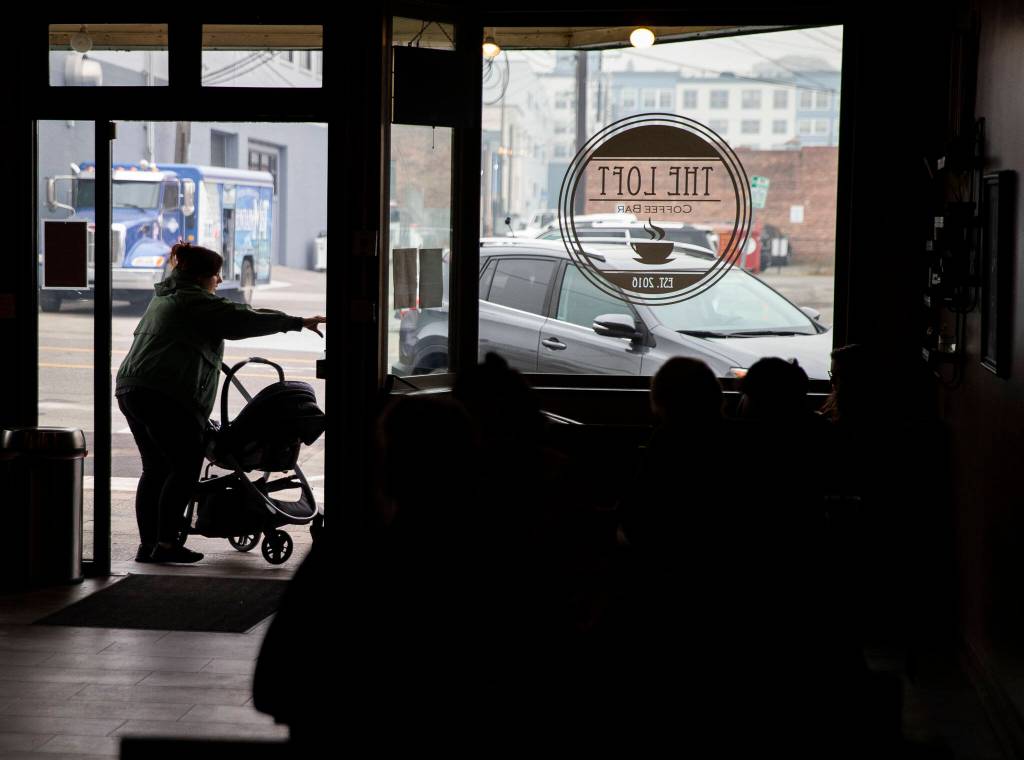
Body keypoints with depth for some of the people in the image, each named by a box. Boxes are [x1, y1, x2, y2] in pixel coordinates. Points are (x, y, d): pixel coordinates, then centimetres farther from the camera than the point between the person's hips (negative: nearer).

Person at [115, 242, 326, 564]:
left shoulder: (165, 297, 25)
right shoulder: (197, 302, -4)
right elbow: (244, 320, -9)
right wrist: (298, 322, -5)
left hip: (131, 389, 9)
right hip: (165, 393, -9)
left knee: (155, 468, 12)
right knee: (185, 466, -3)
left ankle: (148, 545, 10)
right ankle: (166, 544, -7)